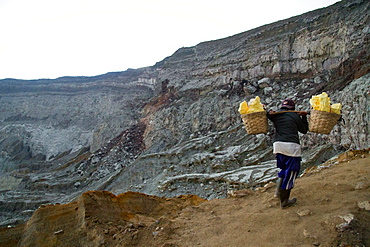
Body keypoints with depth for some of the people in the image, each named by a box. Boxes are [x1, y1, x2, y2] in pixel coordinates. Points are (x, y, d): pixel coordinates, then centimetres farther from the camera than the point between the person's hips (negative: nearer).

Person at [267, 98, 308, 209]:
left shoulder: (275, 115, 10)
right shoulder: (296, 116, 5)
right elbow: (304, 130, 18)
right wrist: (304, 117, 25)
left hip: (278, 145, 4)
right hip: (291, 146, -4)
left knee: (284, 168, 26)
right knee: (290, 173, 4)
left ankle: (278, 191, 23)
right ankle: (284, 201, 10)